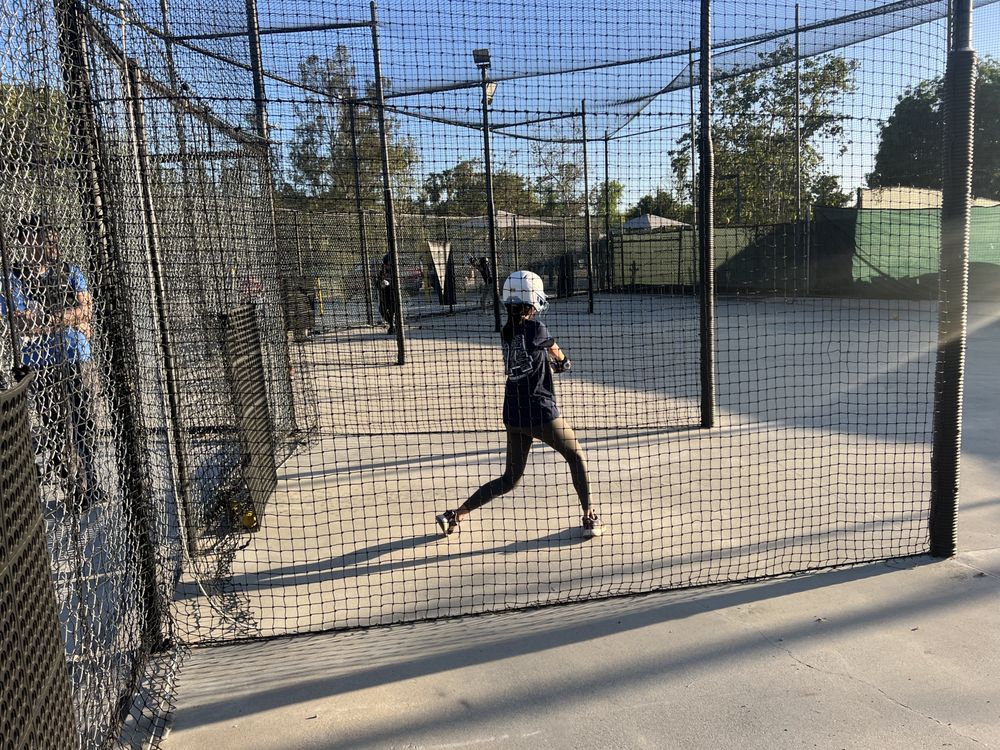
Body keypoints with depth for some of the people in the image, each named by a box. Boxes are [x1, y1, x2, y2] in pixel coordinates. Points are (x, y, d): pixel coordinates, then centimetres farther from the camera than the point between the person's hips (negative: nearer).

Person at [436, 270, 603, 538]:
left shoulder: (506, 333, 6)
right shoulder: (535, 328, -12)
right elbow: (559, 357, 8)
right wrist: (562, 361, 27)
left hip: (513, 414, 6)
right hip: (541, 412, -6)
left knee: (510, 479, 16)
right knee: (576, 457, 17)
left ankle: (455, 514, 13)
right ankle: (590, 518, 20)